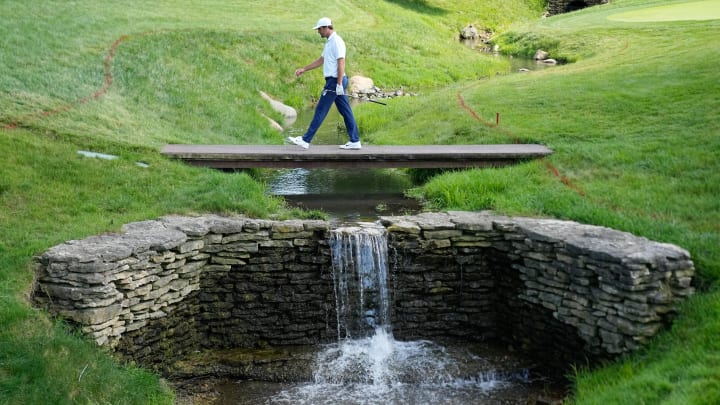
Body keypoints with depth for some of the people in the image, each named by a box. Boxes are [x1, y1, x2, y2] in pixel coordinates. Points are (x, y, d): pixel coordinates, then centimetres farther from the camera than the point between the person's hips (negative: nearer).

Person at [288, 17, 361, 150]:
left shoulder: (336, 41, -14)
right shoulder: (329, 42, 17)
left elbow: (341, 63, -19)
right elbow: (321, 60, 26)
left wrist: (339, 84, -23)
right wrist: (304, 69, 26)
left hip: (334, 81, -10)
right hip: (334, 81, 10)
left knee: (320, 111, -5)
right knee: (345, 111, 8)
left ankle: (306, 140, -1)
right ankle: (355, 141, 9)